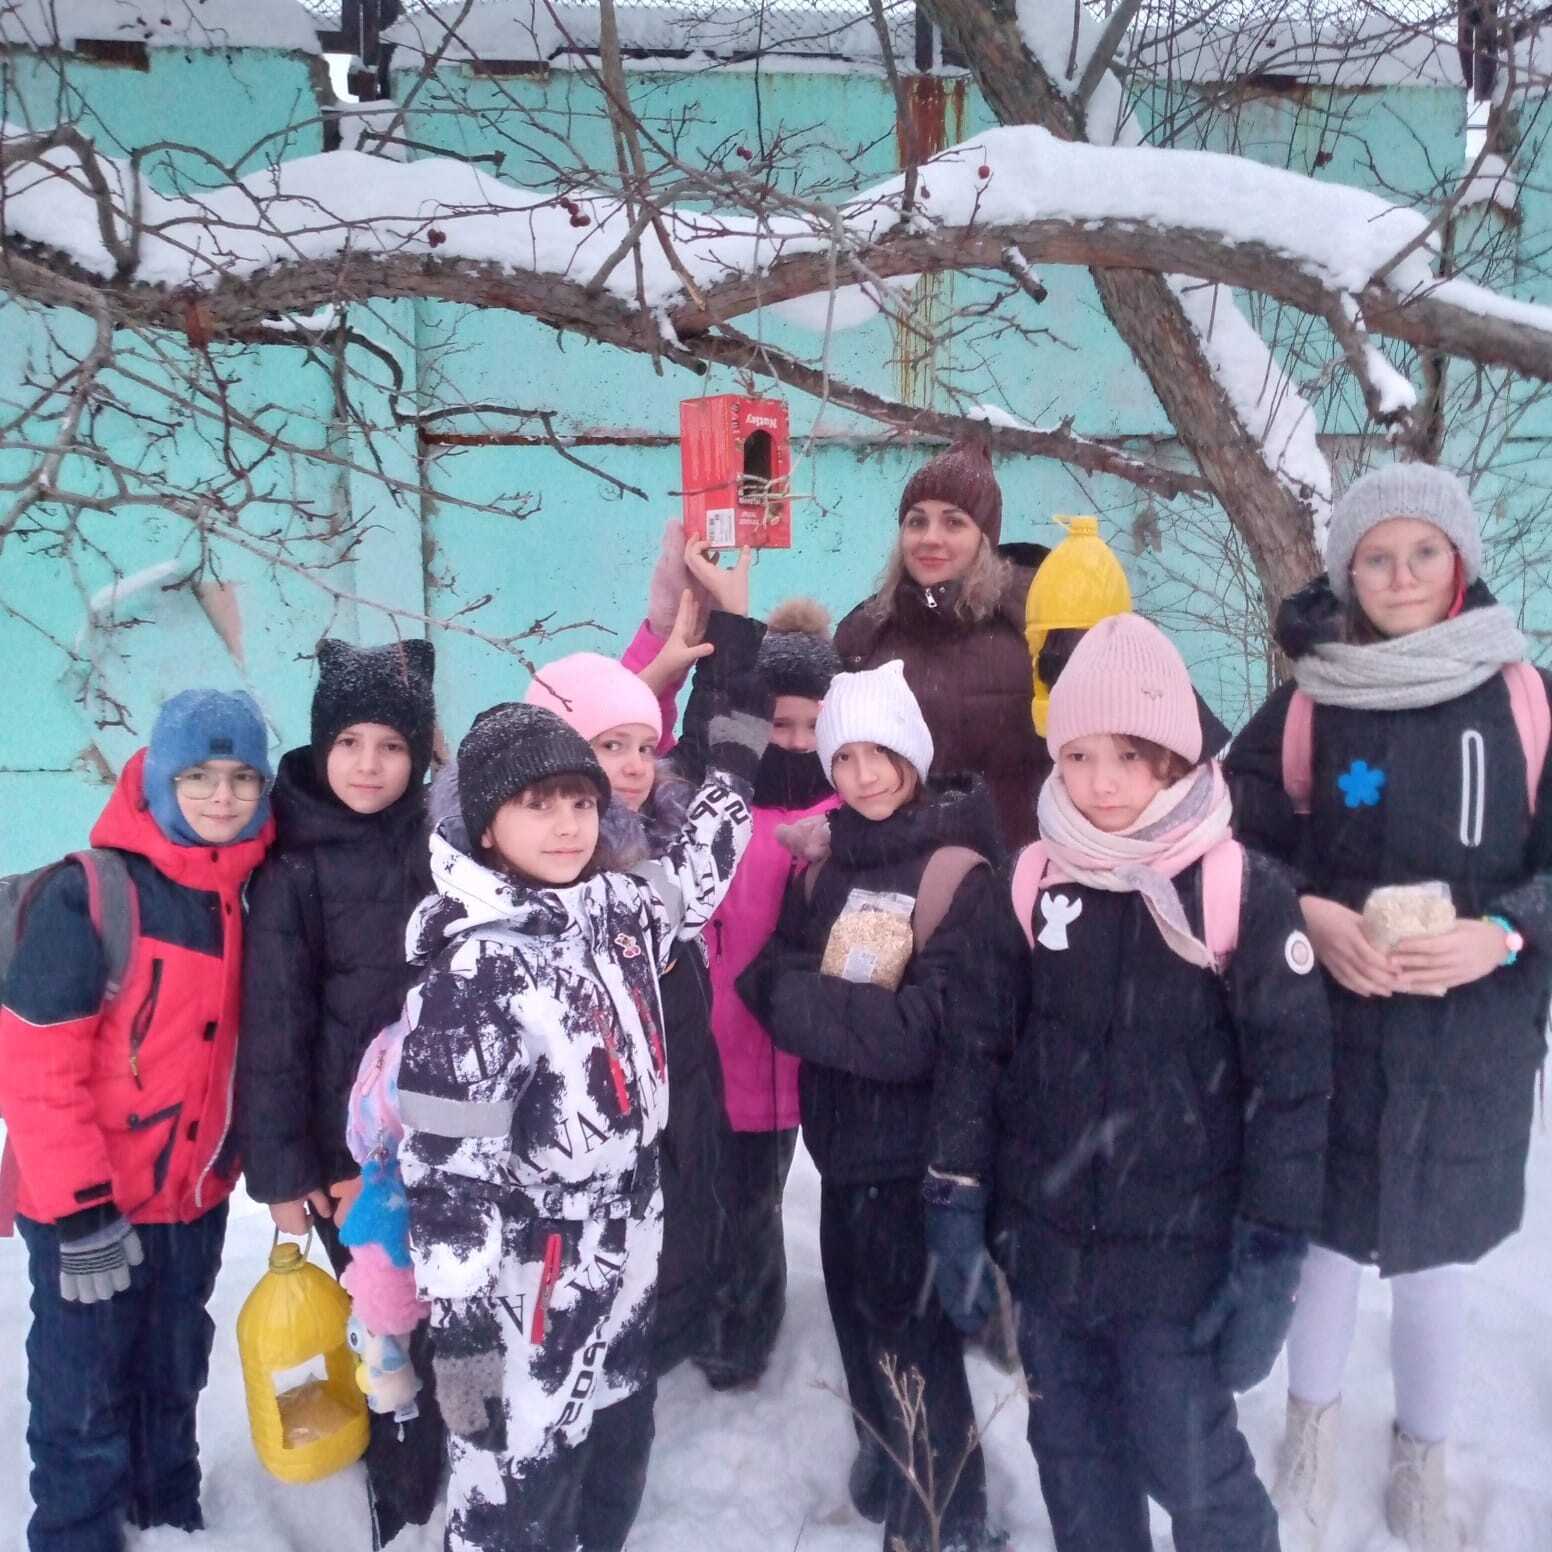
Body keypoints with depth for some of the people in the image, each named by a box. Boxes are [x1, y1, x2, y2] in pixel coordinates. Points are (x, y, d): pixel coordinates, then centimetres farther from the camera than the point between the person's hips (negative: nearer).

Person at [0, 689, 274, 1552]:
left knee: (174, 1377, 22)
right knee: (86, 1394, 8)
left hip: (196, 1195, 6)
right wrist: (80, 1207, -19)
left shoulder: (250, 899, -1)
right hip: (93, 1207, -6)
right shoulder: (89, 894, -19)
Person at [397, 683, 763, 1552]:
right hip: (531, 1311, -7)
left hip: (624, 1283, 7)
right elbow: (445, 1174, -19)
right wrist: (462, 1338, -18)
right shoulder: (473, 970, -20)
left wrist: (735, 757, 18)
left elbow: (694, 885, 20)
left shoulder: (614, 912, -1)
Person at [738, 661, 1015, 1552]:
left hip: (919, 1156, -6)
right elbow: (770, 975, 0)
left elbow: (934, 1029, -20)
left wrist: (797, 996, -20)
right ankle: (885, 1476, 47)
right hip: (843, 1142, 6)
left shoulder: (963, 873, -13)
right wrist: (846, 1006, -20)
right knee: (864, 1330, 22)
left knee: (915, 1345, 7)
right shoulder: (823, 863, 4)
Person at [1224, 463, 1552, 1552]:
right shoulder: (1305, 705, -4)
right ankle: (1313, 1432, 43)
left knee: (1434, 1266, 12)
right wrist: (1307, 918, -15)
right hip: (1328, 1029, 0)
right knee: (1327, 1240, 14)